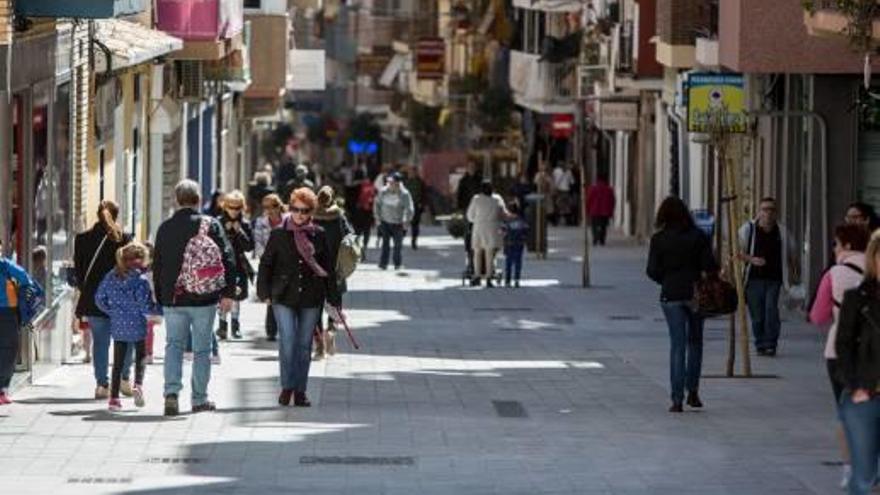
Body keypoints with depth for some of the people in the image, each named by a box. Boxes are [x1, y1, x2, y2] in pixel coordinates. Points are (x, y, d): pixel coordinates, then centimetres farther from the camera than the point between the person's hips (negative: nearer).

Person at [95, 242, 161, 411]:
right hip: (136, 327, -4)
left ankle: (114, 397, 8)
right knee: (140, 358, 15)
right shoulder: (140, 281, -15)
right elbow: (145, 306, -16)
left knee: (118, 362, 11)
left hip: (117, 326, 4)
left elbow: (99, 298, 6)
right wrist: (161, 310, -2)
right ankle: (138, 384, -10)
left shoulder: (111, 277, 1)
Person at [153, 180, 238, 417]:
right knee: (202, 348, 7)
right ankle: (200, 399, 11)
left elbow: (157, 265, 10)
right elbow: (227, 259, -8)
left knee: (173, 344, 9)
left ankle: (171, 392, -10)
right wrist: (228, 292, -4)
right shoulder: (210, 225, -4)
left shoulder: (165, 228, 4)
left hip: (172, 299, 2)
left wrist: (160, 297, 18)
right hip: (204, 299, -2)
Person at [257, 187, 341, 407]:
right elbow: (266, 264, 5)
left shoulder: (318, 236, 4)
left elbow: (328, 268, 10)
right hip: (284, 298, -2)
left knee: (304, 344, 6)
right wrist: (264, 292, -3)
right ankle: (287, 387, 2)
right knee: (287, 342, -10)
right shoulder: (279, 234, 0)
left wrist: (334, 298, 9)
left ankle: (300, 390, 14)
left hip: (311, 298, 2)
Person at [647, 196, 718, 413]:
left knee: (677, 345, 2)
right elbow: (709, 266, -7)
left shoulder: (659, 239, -5)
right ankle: (692, 391, 12)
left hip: (671, 295, -1)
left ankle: (677, 398, -4)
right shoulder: (698, 236, -3)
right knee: (695, 342, 17)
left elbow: (653, 271, -6)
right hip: (695, 294, 1)